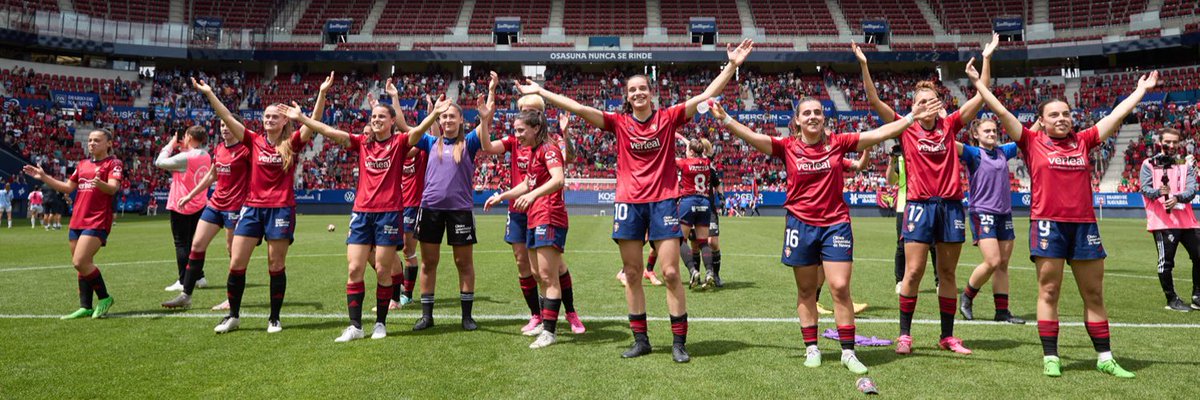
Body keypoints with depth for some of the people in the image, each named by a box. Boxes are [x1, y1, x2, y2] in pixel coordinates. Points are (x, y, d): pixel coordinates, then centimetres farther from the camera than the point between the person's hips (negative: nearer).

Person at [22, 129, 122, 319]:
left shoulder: (114, 163, -3)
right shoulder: (83, 164, 18)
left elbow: (113, 188, -19)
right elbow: (67, 187, 25)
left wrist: (100, 184, -40)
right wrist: (43, 177, 17)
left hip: (97, 221, -7)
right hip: (77, 221, 7)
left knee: (80, 262, -17)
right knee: (83, 264, 8)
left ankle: (104, 298, -1)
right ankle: (86, 307, 14)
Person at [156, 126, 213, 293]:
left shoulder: (185, 157, -20)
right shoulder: (205, 156, 3)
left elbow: (159, 162, -12)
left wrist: (170, 145, -2)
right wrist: (183, 149, 7)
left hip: (181, 206, -7)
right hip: (198, 205, 7)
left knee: (181, 243, 0)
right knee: (192, 242, 18)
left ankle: (183, 281, 1)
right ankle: (198, 277, 20)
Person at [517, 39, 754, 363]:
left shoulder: (668, 118, 1)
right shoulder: (619, 123, 3)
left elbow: (706, 95, -4)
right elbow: (579, 109, 0)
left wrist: (732, 65, -12)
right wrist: (540, 92, -4)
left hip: (662, 200, -2)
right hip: (629, 202, 2)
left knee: (671, 272, -4)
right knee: (632, 274, 6)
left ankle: (679, 342, 6)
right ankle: (640, 340, 17)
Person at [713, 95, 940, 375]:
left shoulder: (838, 143, 0)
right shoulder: (788, 147, -3)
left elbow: (880, 133, 0)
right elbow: (751, 137, -13)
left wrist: (912, 117, -4)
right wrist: (724, 119, -24)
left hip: (836, 223, 0)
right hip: (801, 224, 0)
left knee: (840, 288, -4)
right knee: (806, 290, 10)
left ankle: (848, 352, 7)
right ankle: (811, 349, 21)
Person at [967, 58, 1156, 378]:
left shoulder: (1083, 141, 11)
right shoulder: (1032, 142, 2)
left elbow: (1117, 115, 20)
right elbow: (1002, 112, 0)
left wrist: (1142, 89, 27)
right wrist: (978, 82, -1)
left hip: (1084, 224, 4)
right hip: (1048, 224, -3)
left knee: (1094, 295, 9)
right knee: (1048, 292, 1)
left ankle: (1105, 358, 17)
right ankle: (1050, 358, 6)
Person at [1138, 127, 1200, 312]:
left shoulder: (1185, 165, 14)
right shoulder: (1149, 164, 5)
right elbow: (1145, 188, -5)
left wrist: (1177, 197, -22)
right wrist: (1158, 192, -28)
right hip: (1162, 221, -4)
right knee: (1166, 261, -4)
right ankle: (1172, 300, 9)